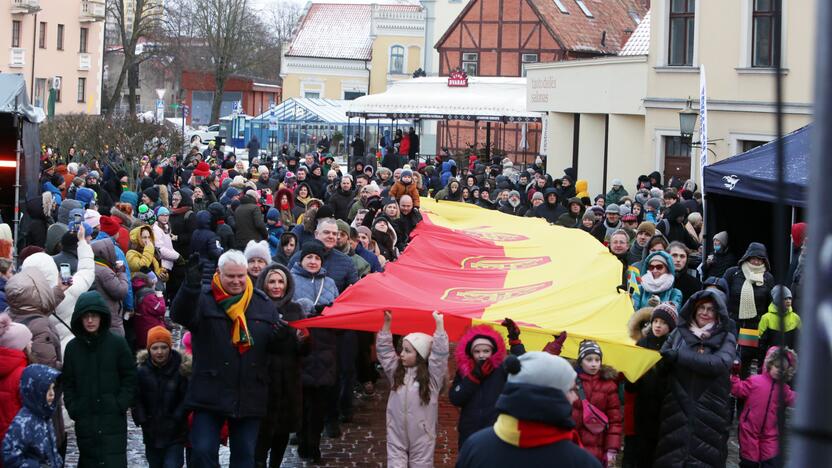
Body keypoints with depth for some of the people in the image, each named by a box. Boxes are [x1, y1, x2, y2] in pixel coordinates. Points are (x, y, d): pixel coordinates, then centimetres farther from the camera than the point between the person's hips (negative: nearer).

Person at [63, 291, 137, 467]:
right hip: (85, 422, 3)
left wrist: (121, 405, -8)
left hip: (113, 419, -3)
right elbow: (68, 383, 10)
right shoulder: (73, 347, 6)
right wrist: (73, 408, -2)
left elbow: (129, 378, 2)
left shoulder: (117, 343, -1)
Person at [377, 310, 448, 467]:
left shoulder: (432, 376, -6)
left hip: (421, 434, -3)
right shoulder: (396, 371, 7)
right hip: (396, 433, 3)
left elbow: (440, 353, -18)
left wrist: (439, 324, -23)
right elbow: (384, 350, 8)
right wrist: (387, 323, 2)